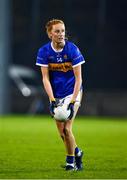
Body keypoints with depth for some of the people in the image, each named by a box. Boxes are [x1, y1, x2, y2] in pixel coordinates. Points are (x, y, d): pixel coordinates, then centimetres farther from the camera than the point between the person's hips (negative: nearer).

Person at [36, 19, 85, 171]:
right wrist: (52, 100, -18)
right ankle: (77, 152, 32)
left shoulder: (72, 49, -15)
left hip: (73, 92, -3)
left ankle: (71, 160, 7)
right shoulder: (44, 51, -8)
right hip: (56, 95, 3)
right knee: (61, 131, 6)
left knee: (66, 128, -13)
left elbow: (78, 78, -14)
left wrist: (72, 102, -20)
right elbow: (45, 78, -7)